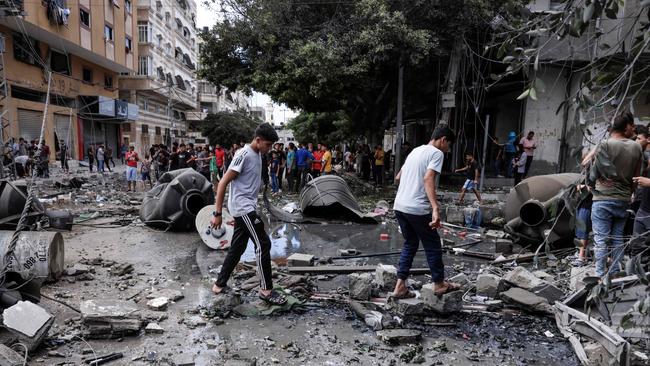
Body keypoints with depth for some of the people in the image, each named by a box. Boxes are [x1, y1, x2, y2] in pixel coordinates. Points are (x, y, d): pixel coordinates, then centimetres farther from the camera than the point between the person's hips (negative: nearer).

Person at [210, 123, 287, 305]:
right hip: (242, 207, -9)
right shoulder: (244, 155, -17)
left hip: (247, 207, 9)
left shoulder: (257, 155, 11)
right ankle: (266, 290, 2)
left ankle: (219, 284, 26)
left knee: (237, 247, 14)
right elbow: (223, 183, -17)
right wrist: (217, 213, -18)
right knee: (263, 244, -7)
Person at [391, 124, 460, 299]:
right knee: (433, 246, 10)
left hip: (399, 206, 8)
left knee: (410, 244, 18)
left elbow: (398, 177, 29)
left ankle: (400, 286, 14)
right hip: (417, 209, -8)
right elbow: (428, 179, -21)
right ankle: (439, 284, 25)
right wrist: (436, 208, -29)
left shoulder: (415, 150, 19)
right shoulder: (436, 153, -4)